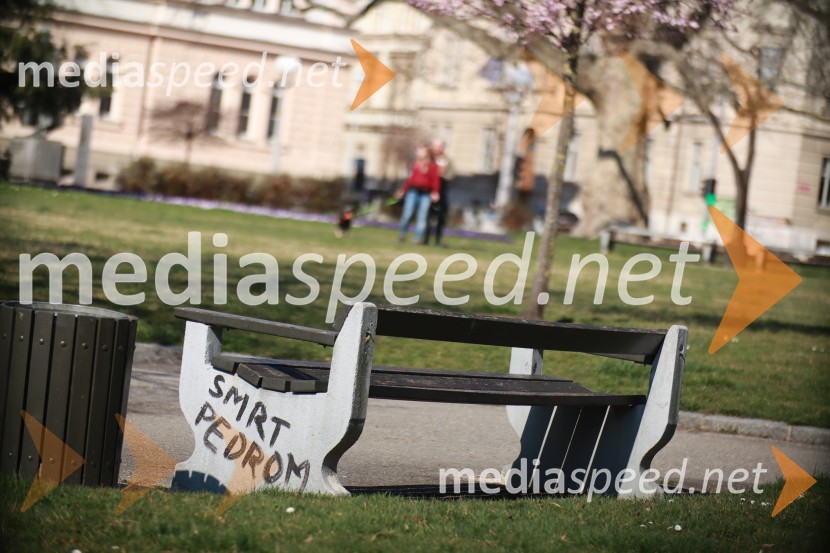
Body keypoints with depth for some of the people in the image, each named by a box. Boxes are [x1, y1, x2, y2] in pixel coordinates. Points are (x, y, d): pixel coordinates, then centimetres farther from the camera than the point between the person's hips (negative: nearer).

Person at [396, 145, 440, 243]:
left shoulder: (433, 166, -1)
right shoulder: (415, 164, 9)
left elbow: (435, 180, -6)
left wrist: (435, 192, -17)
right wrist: (403, 190, 19)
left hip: (426, 193, -3)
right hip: (413, 191, 3)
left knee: (422, 217, -1)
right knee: (407, 214, -1)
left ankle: (418, 239, 4)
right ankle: (402, 235, 16)